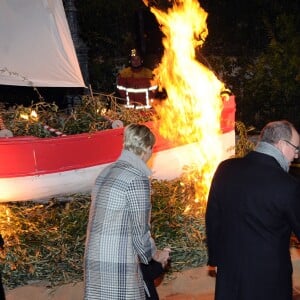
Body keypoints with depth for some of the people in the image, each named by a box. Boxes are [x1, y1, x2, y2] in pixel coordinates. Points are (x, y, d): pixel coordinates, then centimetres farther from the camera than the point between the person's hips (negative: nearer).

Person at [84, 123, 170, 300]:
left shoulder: (106, 172, 9)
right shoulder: (138, 178, -14)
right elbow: (140, 230, -13)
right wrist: (155, 254, 6)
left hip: (95, 258, 8)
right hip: (118, 263, -8)